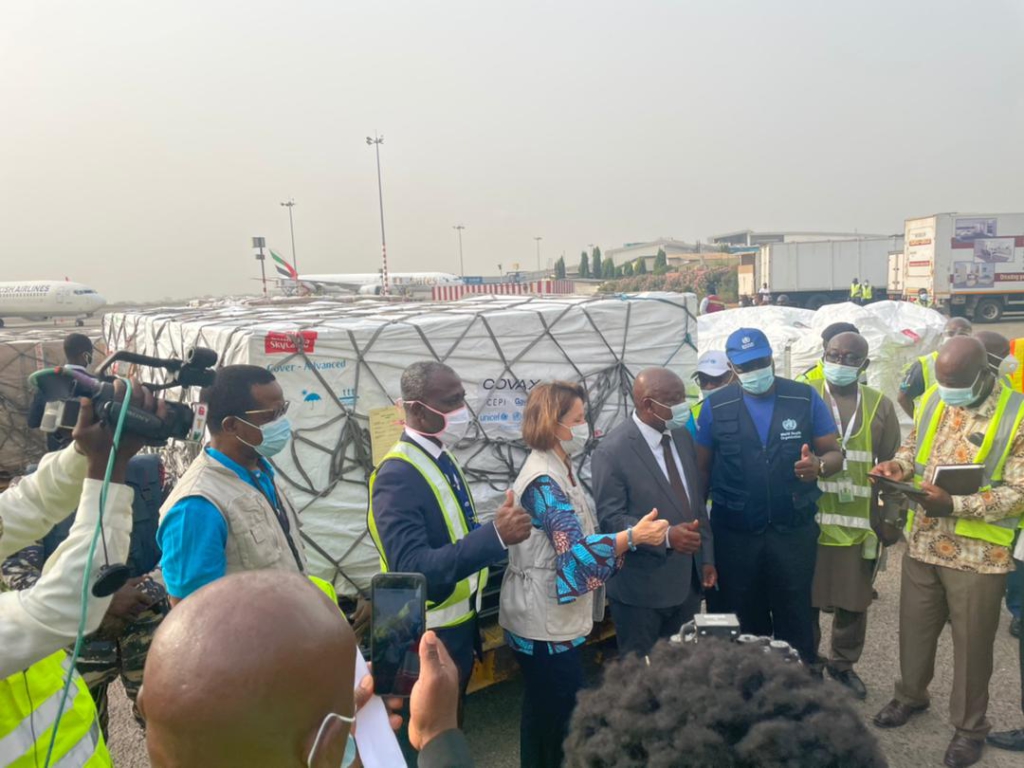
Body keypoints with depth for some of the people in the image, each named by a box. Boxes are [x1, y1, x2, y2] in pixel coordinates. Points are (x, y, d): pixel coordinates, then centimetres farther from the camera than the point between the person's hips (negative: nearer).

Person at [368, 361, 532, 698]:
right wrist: (496, 535, -41)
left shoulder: (442, 456, 3)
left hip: (460, 623, 8)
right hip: (430, 635, -8)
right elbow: (412, 568, -34)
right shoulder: (398, 475, -25)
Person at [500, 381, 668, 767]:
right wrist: (633, 536, -36)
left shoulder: (557, 469, 9)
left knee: (543, 706, 21)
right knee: (565, 710, 1)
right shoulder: (543, 479, -22)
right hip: (545, 619, -10)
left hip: (548, 614, 10)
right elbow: (574, 549, -28)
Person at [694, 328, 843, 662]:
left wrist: (819, 465, -23)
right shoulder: (716, 406, -2)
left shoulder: (805, 398, -2)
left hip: (794, 531, 0)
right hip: (734, 534, 0)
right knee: (743, 624, 15)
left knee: (795, 621, 12)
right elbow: (702, 469, 2)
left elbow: (835, 454, 1)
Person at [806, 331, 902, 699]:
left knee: (853, 601, 12)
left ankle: (842, 663, 33)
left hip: (860, 524, 2)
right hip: (809, 520, -2)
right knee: (805, 599, 6)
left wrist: (891, 518, 5)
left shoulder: (880, 405, 7)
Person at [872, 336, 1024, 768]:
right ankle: (911, 695, 43)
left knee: (971, 643, 11)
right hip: (922, 543, 5)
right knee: (914, 626, 19)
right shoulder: (932, 399, 2)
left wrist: (954, 505, -26)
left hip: (979, 554, -4)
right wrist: (899, 465, -7)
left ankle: (970, 725, 32)